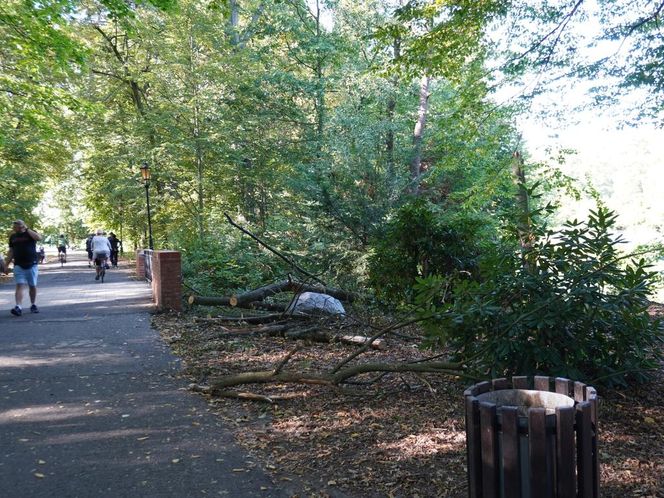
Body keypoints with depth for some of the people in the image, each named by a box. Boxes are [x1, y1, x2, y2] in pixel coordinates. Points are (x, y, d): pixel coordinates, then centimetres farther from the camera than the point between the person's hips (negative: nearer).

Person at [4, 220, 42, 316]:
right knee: (20, 285, -10)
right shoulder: (13, 236, 12)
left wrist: (27, 229, -15)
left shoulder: (30, 233, 2)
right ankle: (18, 307, -19)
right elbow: (11, 251, 16)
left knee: (32, 286, 7)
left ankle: (33, 305, 22)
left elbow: (39, 238, -21)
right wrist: (6, 265, 13)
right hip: (18, 266, 2)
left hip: (31, 265, -2)